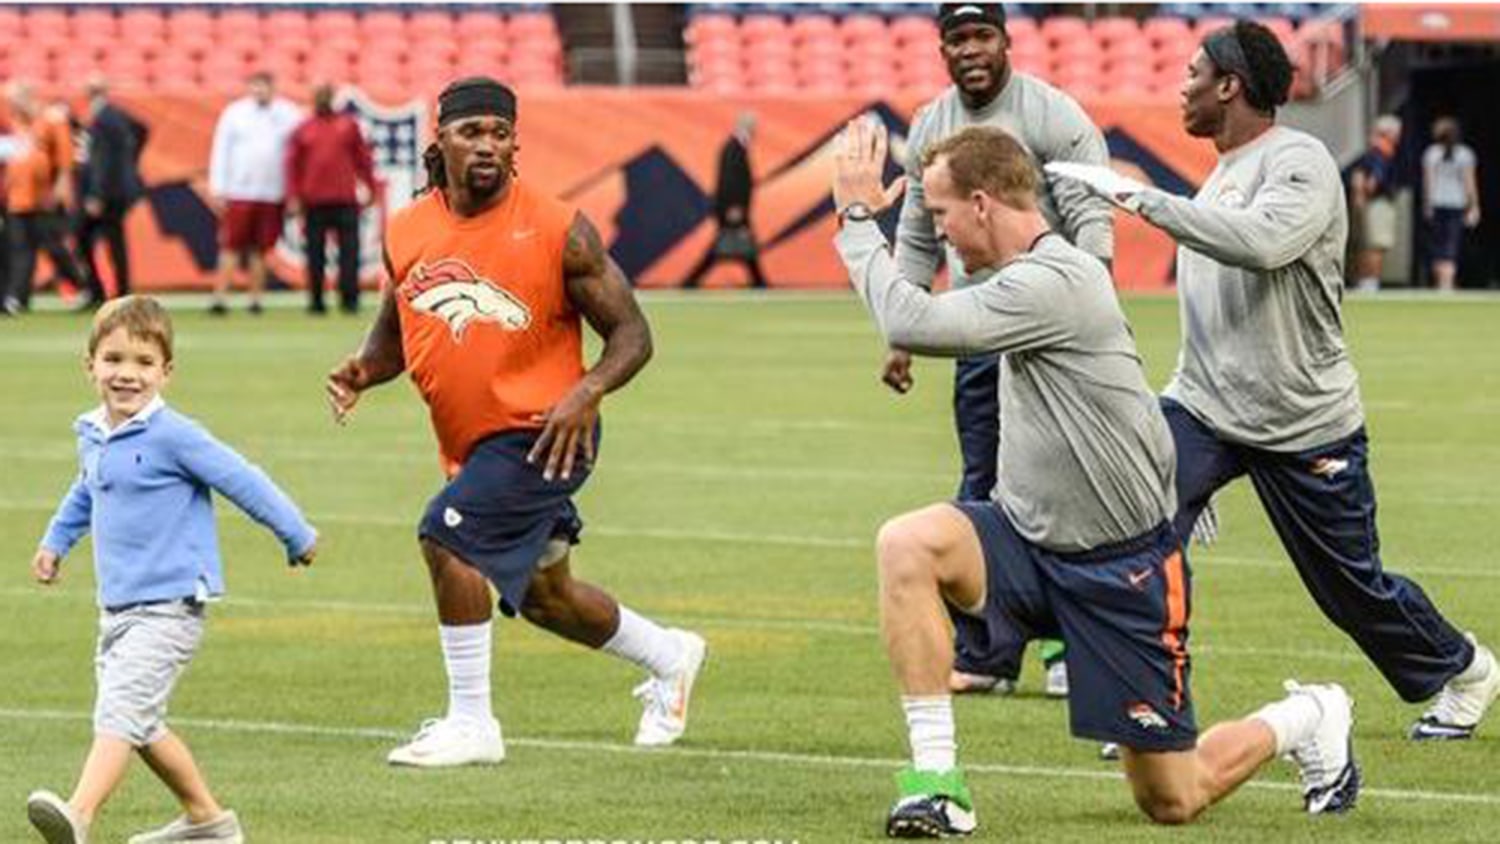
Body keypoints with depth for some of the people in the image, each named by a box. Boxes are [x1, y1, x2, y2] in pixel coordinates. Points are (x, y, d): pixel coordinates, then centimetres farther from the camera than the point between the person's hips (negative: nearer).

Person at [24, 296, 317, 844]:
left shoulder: (173, 437, -14)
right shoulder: (92, 435, 9)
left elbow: (243, 481, -8)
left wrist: (298, 538, -1)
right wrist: (55, 542, 30)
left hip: (169, 607, -9)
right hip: (117, 607, 9)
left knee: (121, 709, -23)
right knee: (141, 725, 17)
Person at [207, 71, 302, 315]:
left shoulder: (289, 115, 3)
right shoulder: (234, 113, 4)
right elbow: (221, 152, 4)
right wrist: (218, 190, -2)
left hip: (273, 194, 1)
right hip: (239, 192, -1)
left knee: (261, 248, 5)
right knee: (231, 246, -5)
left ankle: (255, 299, 11)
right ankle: (220, 297, -6)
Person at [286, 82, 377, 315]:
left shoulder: (348, 125, 10)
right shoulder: (303, 130, 8)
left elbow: (363, 158, 12)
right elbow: (293, 165, 6)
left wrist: (369, 188, 8)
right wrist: (293, 197, -2)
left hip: (345, 201, 0)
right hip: (314, 202, 0)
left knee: (349, 250, -5)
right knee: (315, 253, 3)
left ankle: (349, 299, -2)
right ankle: (315, 301, 9)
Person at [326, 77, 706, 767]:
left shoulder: (558, 231, -13)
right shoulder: (407, 232, 1)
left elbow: (631, 334, -9)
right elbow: (395, 332, 16)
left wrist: (587, 392, -27)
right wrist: (363, 369, -6)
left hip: (544, 433, -7)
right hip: (470, 443, 7)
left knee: (449, 538, -24)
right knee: (541, 596, 21)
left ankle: (471, 723, -14)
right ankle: (670, 656, 46)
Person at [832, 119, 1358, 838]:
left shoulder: (1051, 284, -24)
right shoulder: (1033, 273, 5)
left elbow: (911, 325, -28)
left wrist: (858, 218, -19)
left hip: (1123, 570, -8)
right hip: (1032, 540, 8)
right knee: (906, 545, -25)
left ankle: (1306, 721, 33)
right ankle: (936, 778, -22)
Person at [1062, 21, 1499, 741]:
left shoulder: (1298, 162, -16)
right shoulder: (1222, 174, 11)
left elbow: (1262, 243, -37)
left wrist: (1146, 200, -36)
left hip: (1305, 428, -6)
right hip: (1201, 410, 7)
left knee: (1353, 587, 7)